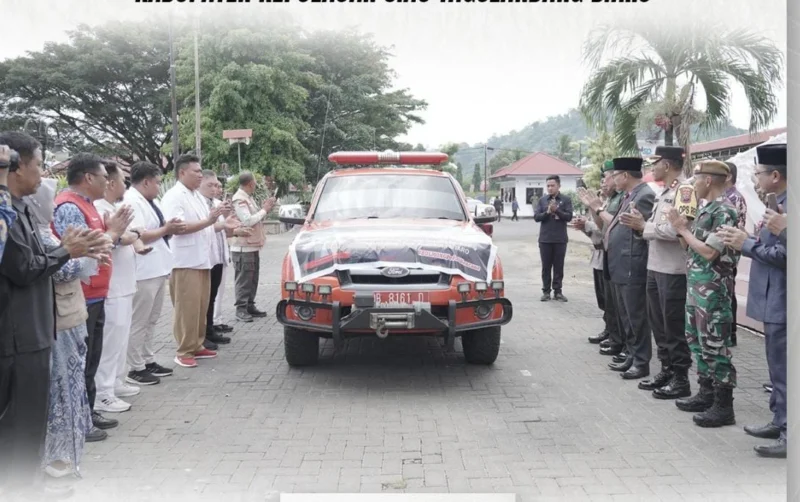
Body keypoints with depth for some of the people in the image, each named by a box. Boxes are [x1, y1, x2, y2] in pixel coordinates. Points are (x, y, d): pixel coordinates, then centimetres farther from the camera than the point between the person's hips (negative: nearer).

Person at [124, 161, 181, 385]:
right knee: (139, 322, -1)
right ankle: (136, 369, 8)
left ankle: (148, 361, 29)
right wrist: (166, 230, -15)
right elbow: (139, 236, -23)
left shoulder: (150, 201, 14)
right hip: (144, 272, -10)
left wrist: (170, 228, 2)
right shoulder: (132, 202, -16)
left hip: (158, 269, 10)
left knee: (151, 320, 18)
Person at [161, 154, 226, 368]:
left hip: (202, 260, 9)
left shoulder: (198, 196, 19)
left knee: (201, 307, 12)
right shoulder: (174, 197, -10)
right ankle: (184, 352, 1)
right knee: (187, 308, -5)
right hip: (185, 262, -9)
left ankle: (197, 346, 21)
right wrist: (208, 222, -23)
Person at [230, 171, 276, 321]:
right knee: (243, 280, -5)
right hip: (243, 248, -9)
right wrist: (264, 210, -12)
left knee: (252, 279, 12)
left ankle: (250, 306, 19)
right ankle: (241, 309, -1)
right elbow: (247, 221, -21)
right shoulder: (239, 199, -15)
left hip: (253, 246, 9)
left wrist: (265, 209, 6)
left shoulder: (248, 198, 15)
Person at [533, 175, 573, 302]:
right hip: (545, 239, 1)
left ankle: (557, 291, 11)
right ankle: (546, 291, 10)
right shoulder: (542, 200, 7)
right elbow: (536, 217, 1)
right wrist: (548, 212, -16)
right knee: (546, 266, 5)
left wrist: (557, 210, -20)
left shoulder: (566, 200, 2)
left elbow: (569, 217, -7)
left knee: (559, 266, 4)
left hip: (560, 239, -1)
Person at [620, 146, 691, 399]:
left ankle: (680, 378, 8)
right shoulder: (662, 192, 15)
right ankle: (667, 370, 26)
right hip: (655, 266, 10)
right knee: (658, 322, 15)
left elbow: (676, 230, -25)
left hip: (674, 270, -10)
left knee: (674, 326, -1)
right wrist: (640, 223, -3)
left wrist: (643, 226, -16)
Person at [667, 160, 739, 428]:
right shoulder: (706, 208, 12)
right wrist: (682, 226, 1)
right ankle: (706, 393, 27)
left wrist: (683, 229, -12)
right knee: (697, 341, 16)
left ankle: (724, 405, 4)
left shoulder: (724, 211, -16)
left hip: (713, 289, -10)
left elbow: (709, 252, -21)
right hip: (696, 286, 10)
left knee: (715, 346, -4)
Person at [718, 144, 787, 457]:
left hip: (781, 303, -11)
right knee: (778, 367, 18)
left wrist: (746, 244, -16)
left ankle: (789, 434, 1)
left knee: (784, 369, -5)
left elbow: (783, 254, -26)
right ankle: (780, 422, 29)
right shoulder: (780, 203, 13)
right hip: (774, 301, 11)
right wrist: (747, 241, 5)